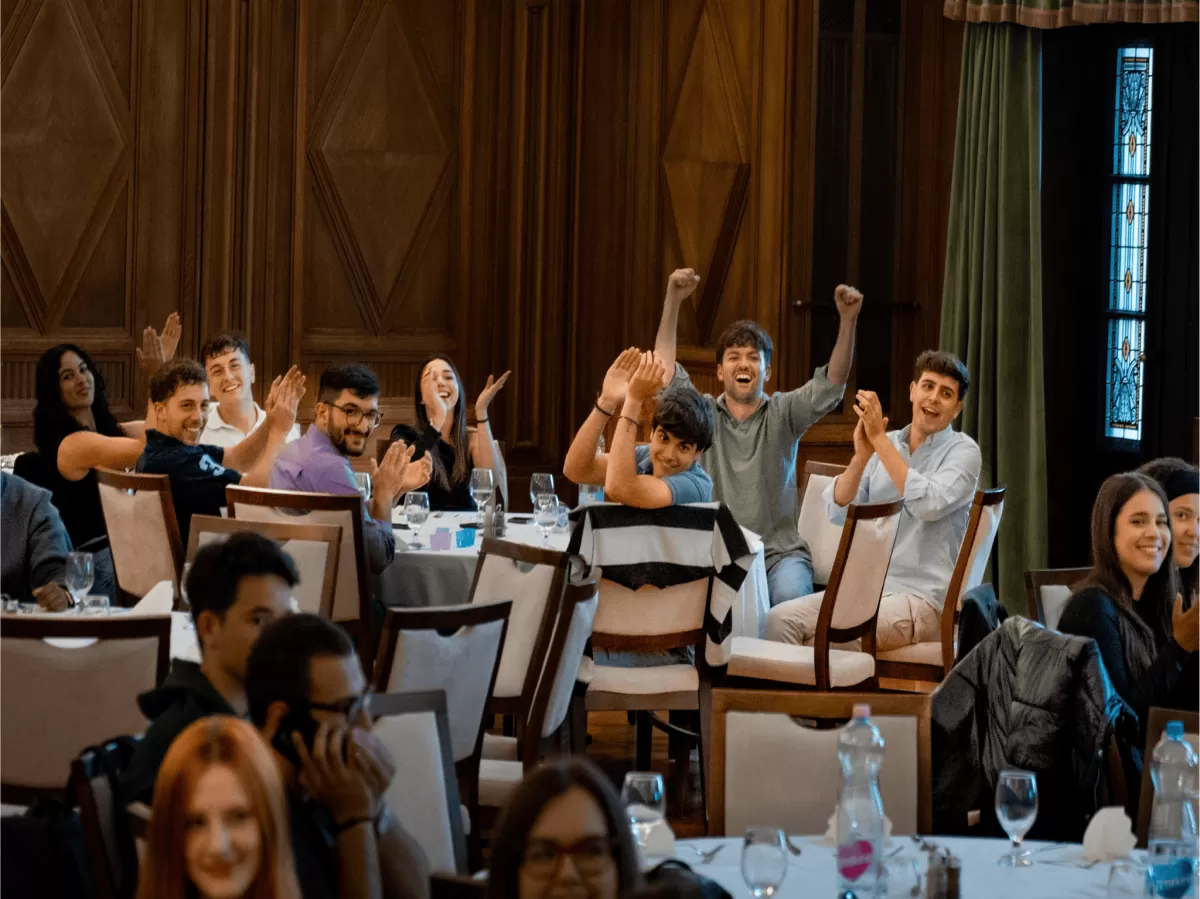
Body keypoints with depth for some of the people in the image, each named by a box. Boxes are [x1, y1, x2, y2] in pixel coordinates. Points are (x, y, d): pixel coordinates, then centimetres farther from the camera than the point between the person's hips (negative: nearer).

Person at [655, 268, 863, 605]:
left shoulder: (783, 413, 7)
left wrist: (847, 321, -22)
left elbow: (830, 386, -7)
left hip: (780, 552, 0)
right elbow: (666, 374, -3)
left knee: (790, 598, -32)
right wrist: (673, 301, -14)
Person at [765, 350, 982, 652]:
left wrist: (880, 439, -19)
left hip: (923, 600, -6)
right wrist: (862, 456, -14)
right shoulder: (883, 446, 12)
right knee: (780, 620, -17)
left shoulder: (963, 451, -2)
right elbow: (837, 512, 2)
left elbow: (928, 504, -22)